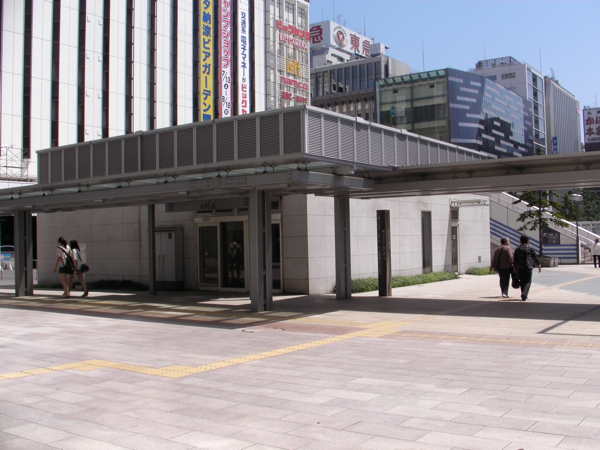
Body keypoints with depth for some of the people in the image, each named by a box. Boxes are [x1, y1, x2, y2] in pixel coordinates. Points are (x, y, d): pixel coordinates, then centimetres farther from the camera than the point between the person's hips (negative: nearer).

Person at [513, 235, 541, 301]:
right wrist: (539, 265, 8)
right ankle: (524, 294, -22)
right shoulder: (530, 248, -1)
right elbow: (535, 257, 1)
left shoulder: (517, 249, 8)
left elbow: (514, 259, 7)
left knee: (522, 282, 13)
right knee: (528, 281, -1)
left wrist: (515, 267, 11)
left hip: (519, 268, 3)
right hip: (528, 267, -3)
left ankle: (524, 296, 15)